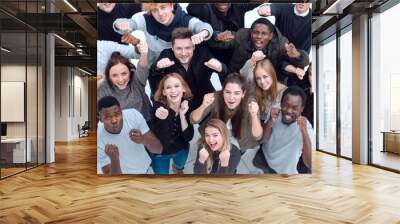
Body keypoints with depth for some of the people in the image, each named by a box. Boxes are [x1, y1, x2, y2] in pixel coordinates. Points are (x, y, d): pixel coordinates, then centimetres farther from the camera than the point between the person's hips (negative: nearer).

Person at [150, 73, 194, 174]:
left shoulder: (188, 105, -19)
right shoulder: (158, 106, -28)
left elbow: (188, 137, -21)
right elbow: (160, 138, -33)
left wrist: (182, 115, -32)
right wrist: (162, 120, -50)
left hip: (181, 149, 4)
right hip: (160, 152, -4)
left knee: (180, 165, 32)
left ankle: (178, 167, 67)